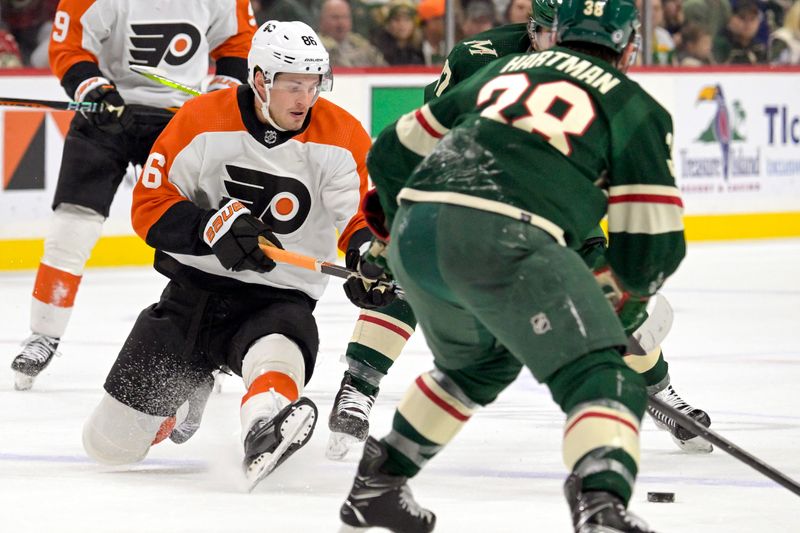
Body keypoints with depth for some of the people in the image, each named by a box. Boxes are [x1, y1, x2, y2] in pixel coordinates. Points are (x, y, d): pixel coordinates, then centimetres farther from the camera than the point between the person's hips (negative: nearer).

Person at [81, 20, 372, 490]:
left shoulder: (340, 138, -9)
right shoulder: (201, 121, -9)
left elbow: (365, 217, -9)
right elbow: (150, 206, -6)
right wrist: (215, 228, -25)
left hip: (281, 298, -2)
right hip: (194, 291, 2)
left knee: (278, 347, -41)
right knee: (109, 443, 6)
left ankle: (265, 436, -68)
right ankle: (181, 396, 38)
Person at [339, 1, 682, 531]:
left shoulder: (504, 69, 30)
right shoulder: (637, 107, 14)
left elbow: (393, 153, 34)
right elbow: (652, 245, 9)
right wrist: (625, 289, 30)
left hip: (414, 230, 6)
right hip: (504, 240, -6)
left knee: (479, 363, 33)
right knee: (604, 380, -7)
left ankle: (377, 485, 40)